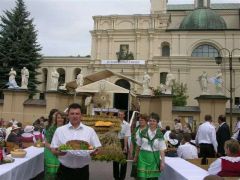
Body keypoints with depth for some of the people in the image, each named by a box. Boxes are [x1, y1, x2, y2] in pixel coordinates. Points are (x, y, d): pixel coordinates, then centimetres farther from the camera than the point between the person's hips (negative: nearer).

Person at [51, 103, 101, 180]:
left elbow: (97, 149, 4)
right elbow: (53, 150, 3)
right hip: (64, 170, 0)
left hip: (83, 171, 1)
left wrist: (93, 151, -17)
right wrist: (58, 152, -18)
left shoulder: (90, 130, 2)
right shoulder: (59, 130, 2)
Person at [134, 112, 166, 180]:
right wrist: (136, 156, 17)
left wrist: (162, 162, -9)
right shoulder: (143, 132, 0)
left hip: (154, 159, 0)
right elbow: (138, 146, 10)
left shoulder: (159, 135, -4)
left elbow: (162, 150, -5)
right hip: (143, 157, 0)